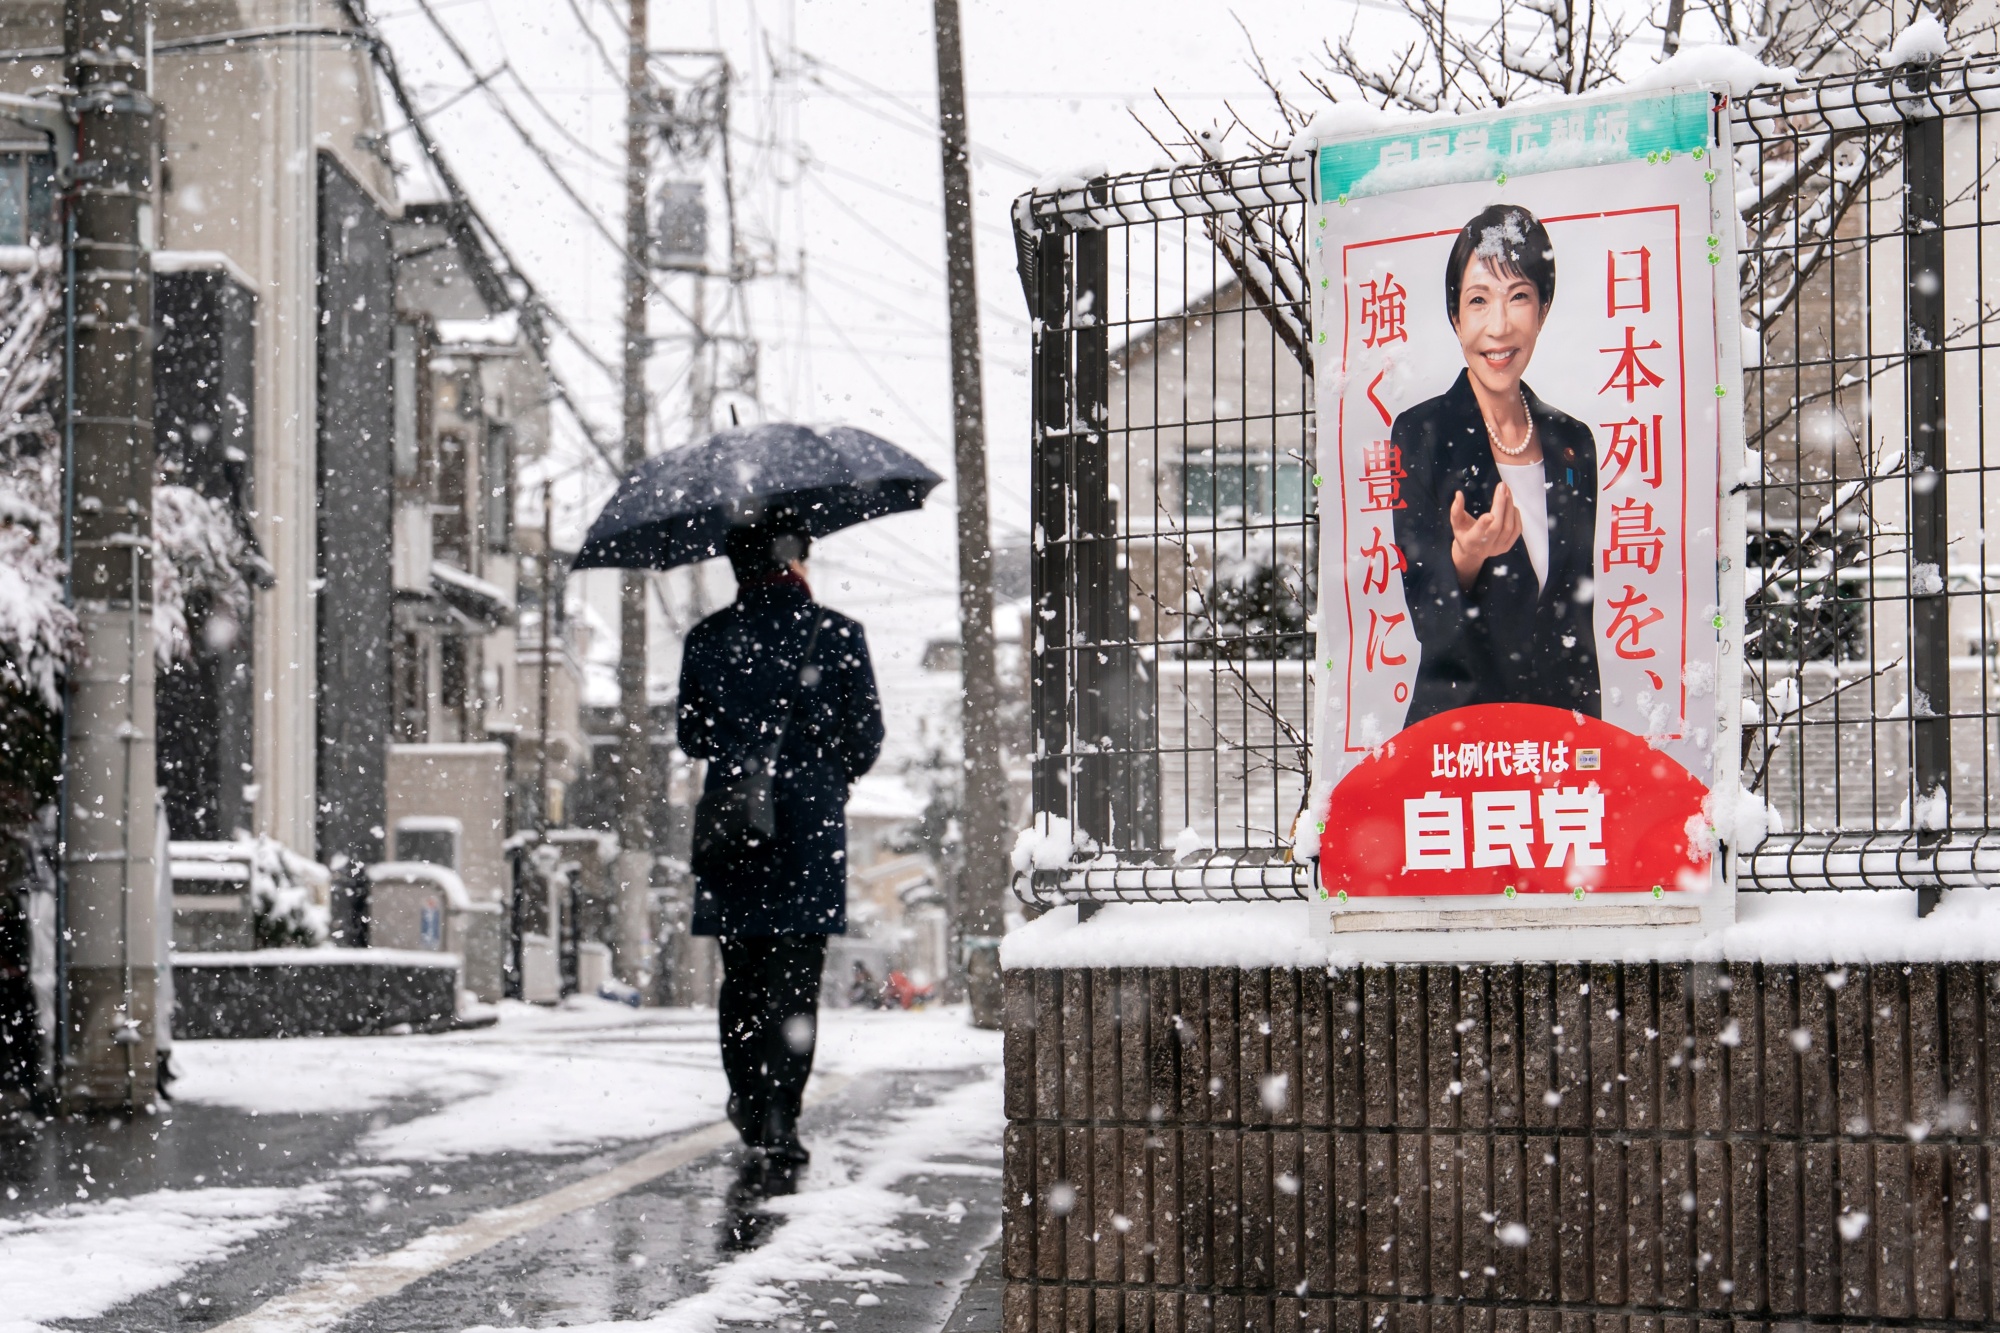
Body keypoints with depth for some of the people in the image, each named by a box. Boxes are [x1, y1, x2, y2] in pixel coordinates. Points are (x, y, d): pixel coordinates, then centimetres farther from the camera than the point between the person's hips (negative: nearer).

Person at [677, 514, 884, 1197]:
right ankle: (777, 1134, -8)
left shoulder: (707, 639, 2)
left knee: (741, 980, 12)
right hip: (809, 829, -2)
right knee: (793, 980, 0)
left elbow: (691, 737, 10)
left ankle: (753, 1119, 13)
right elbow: (866, 738, 1)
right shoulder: (836, 635, -3)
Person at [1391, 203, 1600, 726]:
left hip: (1559, 721, 4)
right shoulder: (1421, 434, -6)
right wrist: (1465, 557, -28)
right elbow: (1427, 618, -9)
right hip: (1454, 718, -3)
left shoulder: (1573, 443, 7)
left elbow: (1578, 615, 12)